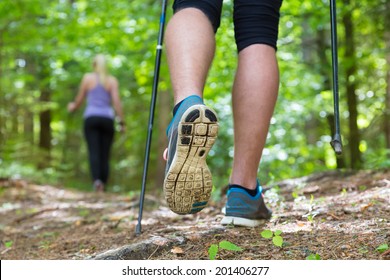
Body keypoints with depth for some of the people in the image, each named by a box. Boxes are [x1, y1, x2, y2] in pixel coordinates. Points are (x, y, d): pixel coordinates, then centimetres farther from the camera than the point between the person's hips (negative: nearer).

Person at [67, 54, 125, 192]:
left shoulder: (87, 77, 7)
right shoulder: (112, 80, 7)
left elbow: (79, 99, 13)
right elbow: (116, 101, -3)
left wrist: (73, 107, 34)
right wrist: (121, 121, 1)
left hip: (91, 118, -1)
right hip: (107, 119, 1)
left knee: (94, 152, -10)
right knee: (105, 154, 5)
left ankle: (97, 180, -31)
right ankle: (103, 186, 2)